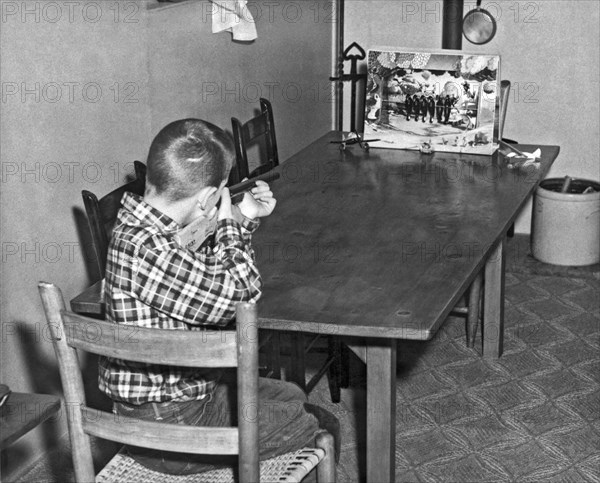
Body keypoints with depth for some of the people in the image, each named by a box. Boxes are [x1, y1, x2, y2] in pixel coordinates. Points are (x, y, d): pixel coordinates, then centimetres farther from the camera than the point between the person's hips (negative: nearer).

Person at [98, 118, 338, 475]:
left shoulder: (150, 228, 0)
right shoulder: (142, 248, -31)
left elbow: (213, 276, 17)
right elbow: (239, 294, -29)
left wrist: (245, 218, 7)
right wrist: (227, 222, -14)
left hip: (189, 387, 10)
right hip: (170, 425, -10)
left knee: (291, 396, 23)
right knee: (319, 430, 0)